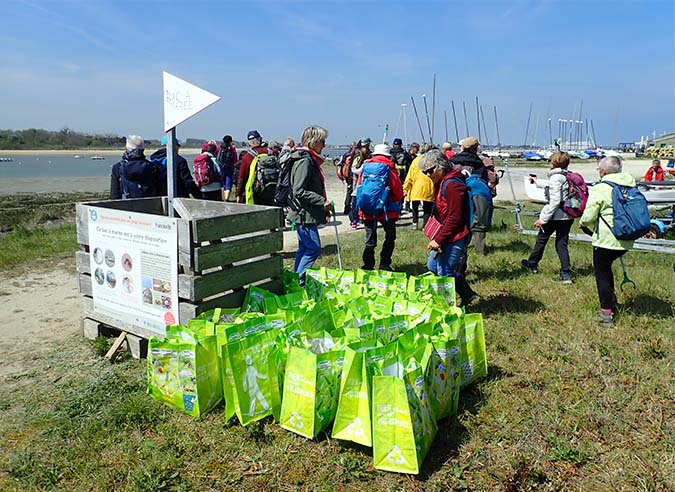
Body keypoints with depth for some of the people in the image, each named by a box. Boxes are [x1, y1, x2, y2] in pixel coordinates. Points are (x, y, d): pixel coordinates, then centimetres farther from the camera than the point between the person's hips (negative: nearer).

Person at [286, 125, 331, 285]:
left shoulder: (310, 160, 16)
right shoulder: (305, 160, -17)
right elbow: (299, 191, -24)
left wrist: (323, 208, 18)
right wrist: (322, 201, -23)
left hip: (307, 214, 11)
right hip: (305, 214, -11)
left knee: (304, 248, 15)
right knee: (314, 248, -8)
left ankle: (297, 281, 24)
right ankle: (299, 281, -1)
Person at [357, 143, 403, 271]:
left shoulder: (365, 166, 5)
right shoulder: (390, 168, -4)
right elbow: (398, 192, -3)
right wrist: (396, 203, 17)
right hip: (386, 210, -3)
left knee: (370, 240, 11)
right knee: (390, 237, 15)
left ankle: (368, 265, 9)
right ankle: (384, 264, 10)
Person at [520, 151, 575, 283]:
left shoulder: (556, 178, -16)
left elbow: (555, 201, -23)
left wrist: (543, 219, -20)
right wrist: (537, 181, 43)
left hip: (555, 216, -7)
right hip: (568, 216, 7)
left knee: (541, 239, 15)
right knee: (562, 244, 10)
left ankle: (532, 264, 34)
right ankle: (566, 274, 5)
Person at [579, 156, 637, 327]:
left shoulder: (599, 189, -13)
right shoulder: (631, 186, 7)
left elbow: (588, 217, -16)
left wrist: (582, 223, 6)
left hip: (606, 241, -7)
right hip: (626, 241, 7)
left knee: (601, 274, 6)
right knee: (606, 268, 26)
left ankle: (606, 313, 8)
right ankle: (612, 302, 31)